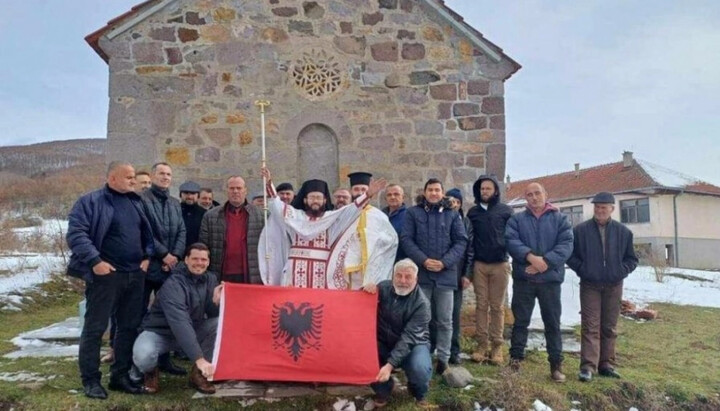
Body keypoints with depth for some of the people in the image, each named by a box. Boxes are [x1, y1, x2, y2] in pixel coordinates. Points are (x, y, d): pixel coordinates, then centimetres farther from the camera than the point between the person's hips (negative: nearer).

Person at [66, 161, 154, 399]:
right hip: (106, 275, -6)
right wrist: (95, 260, -21)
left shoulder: (136, 202, 14)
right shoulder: (91, 201, -6)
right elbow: (75, 233, -14)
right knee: (94, 328, 3)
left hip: (135, 275, 6)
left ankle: (120, 376, 24)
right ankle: (90, 379, 15)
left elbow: (146, 232, 20)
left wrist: (147, 255, 5)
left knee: (130, 327, 11)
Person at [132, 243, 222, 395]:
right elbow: (180, 323, -38)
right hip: (159, 332, -5)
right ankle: (151, 372, 3)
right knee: (143, 356, -37)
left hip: (191, 332, 5)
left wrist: (216, 301, -28)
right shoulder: (173, 284, -26)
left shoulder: (210, 279, -5)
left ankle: (198, 374, -6)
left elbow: (213, 315, -4)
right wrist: (199, 359, -47)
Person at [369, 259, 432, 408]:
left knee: (420, 369, -34)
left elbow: (408, 337, -27)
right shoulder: (383, 288, -9)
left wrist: (390, 364, -39)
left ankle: (418, 393, 7)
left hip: (413, 344, -3)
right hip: (384, 342, 3)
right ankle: (383, 390, 6)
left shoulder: (421, 303, -20)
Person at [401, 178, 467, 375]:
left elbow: (461, 241, 3)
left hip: (445, 274, 1)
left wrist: (445, 262, -10)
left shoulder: (452, 214, 9)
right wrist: (423, 260, -13)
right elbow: (406, 239, -1)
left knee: (444, 320, 6)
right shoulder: (413, 213, 6)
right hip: (421, 273, -1)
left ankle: (443, 359, 16)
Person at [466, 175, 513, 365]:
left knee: (497, 306, 4)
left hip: (500, 264, -2)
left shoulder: (506, 210, 3)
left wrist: (510, 256, -8)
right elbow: (468, 238, 9)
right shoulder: (473, 211, 10)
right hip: (479, 264, 2)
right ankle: (482, 344, 9)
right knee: (481, 305, 4)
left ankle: (497, 346, 9)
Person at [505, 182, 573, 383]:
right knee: (520, 321, 6)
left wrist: (546, 262, -18)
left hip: (551, 278, 0)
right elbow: (511, 241, -7)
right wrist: (530, 256, -23)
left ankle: (556, 364, 16)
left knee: (552, 323, 7)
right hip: (523, 278, 0)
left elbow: (566, 244, -6)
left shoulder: (560, 219, 6)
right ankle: (515, 359, 16)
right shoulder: (516, 219, 8)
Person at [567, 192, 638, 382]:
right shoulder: (581, 230, -2)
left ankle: (606, 364, 20)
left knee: (609, 328, 10)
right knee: (590, 326, -5)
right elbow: (570, 254, 4)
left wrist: (622, 270, -5)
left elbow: (632, 258, 11)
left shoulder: (623, 232, 4)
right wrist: (581, 269, -8)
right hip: (589, 286, -2)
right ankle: (588, 366, -6)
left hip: (613, 287, 3)